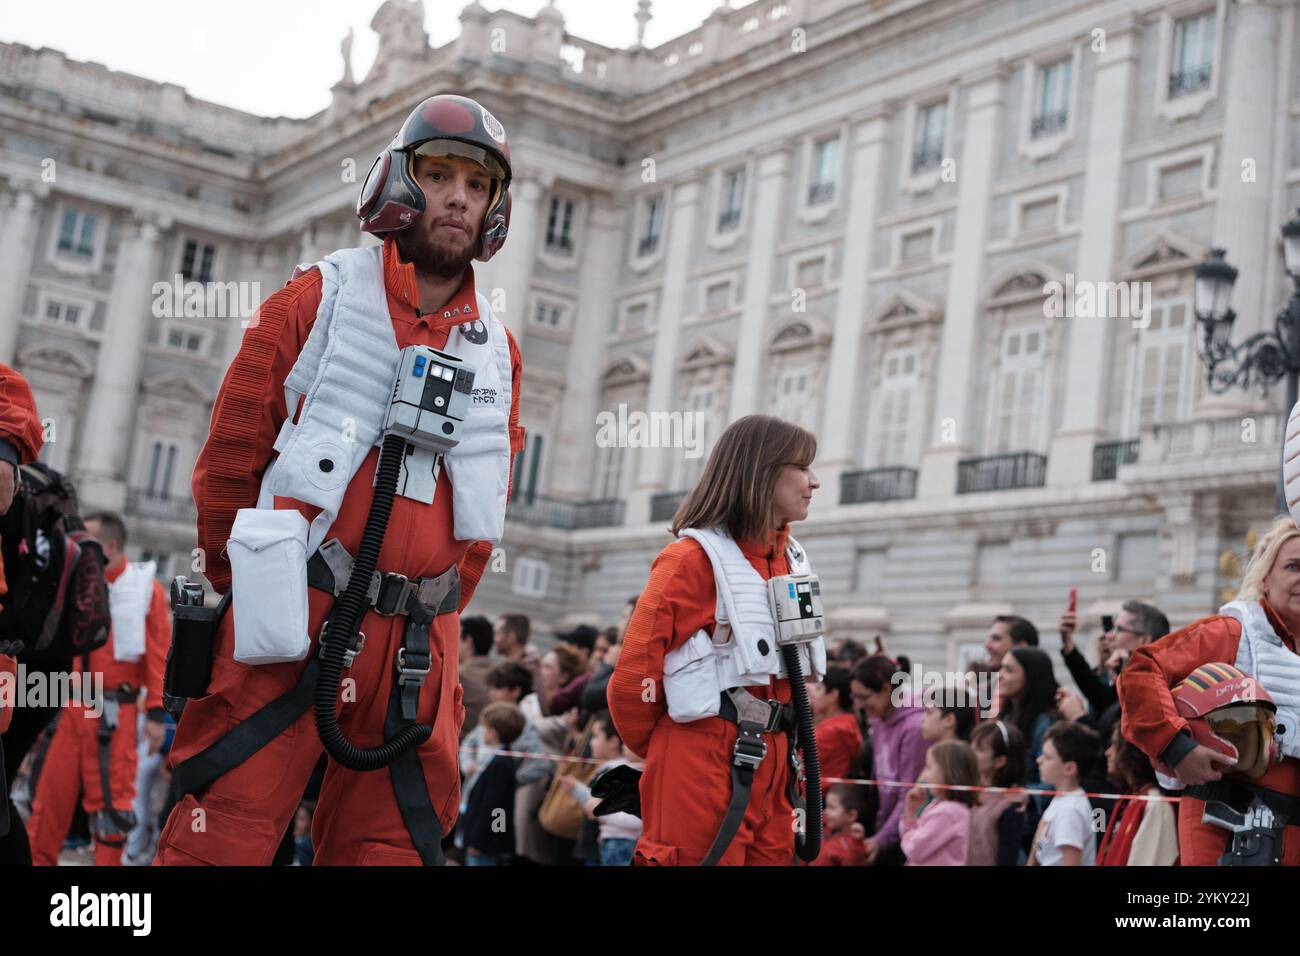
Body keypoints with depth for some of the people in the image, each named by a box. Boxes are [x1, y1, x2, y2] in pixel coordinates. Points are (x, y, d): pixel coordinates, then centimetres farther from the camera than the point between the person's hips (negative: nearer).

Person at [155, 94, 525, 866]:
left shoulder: (497, 349, 12)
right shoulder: (322, 300, 1)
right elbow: (232, 448, 2)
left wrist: (438, 613, 10)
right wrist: (242, 579, 3)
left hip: (415, 648, 4)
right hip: (291, 624, -4)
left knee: (395, 843, 9)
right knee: (224, 836, -4)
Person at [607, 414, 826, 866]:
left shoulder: (791, 561, 12)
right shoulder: (692, 560, -12)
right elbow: (633, 677, -12)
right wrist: (666, 751, 3)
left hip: (771, 766, 8)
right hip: (705, 768, -8)